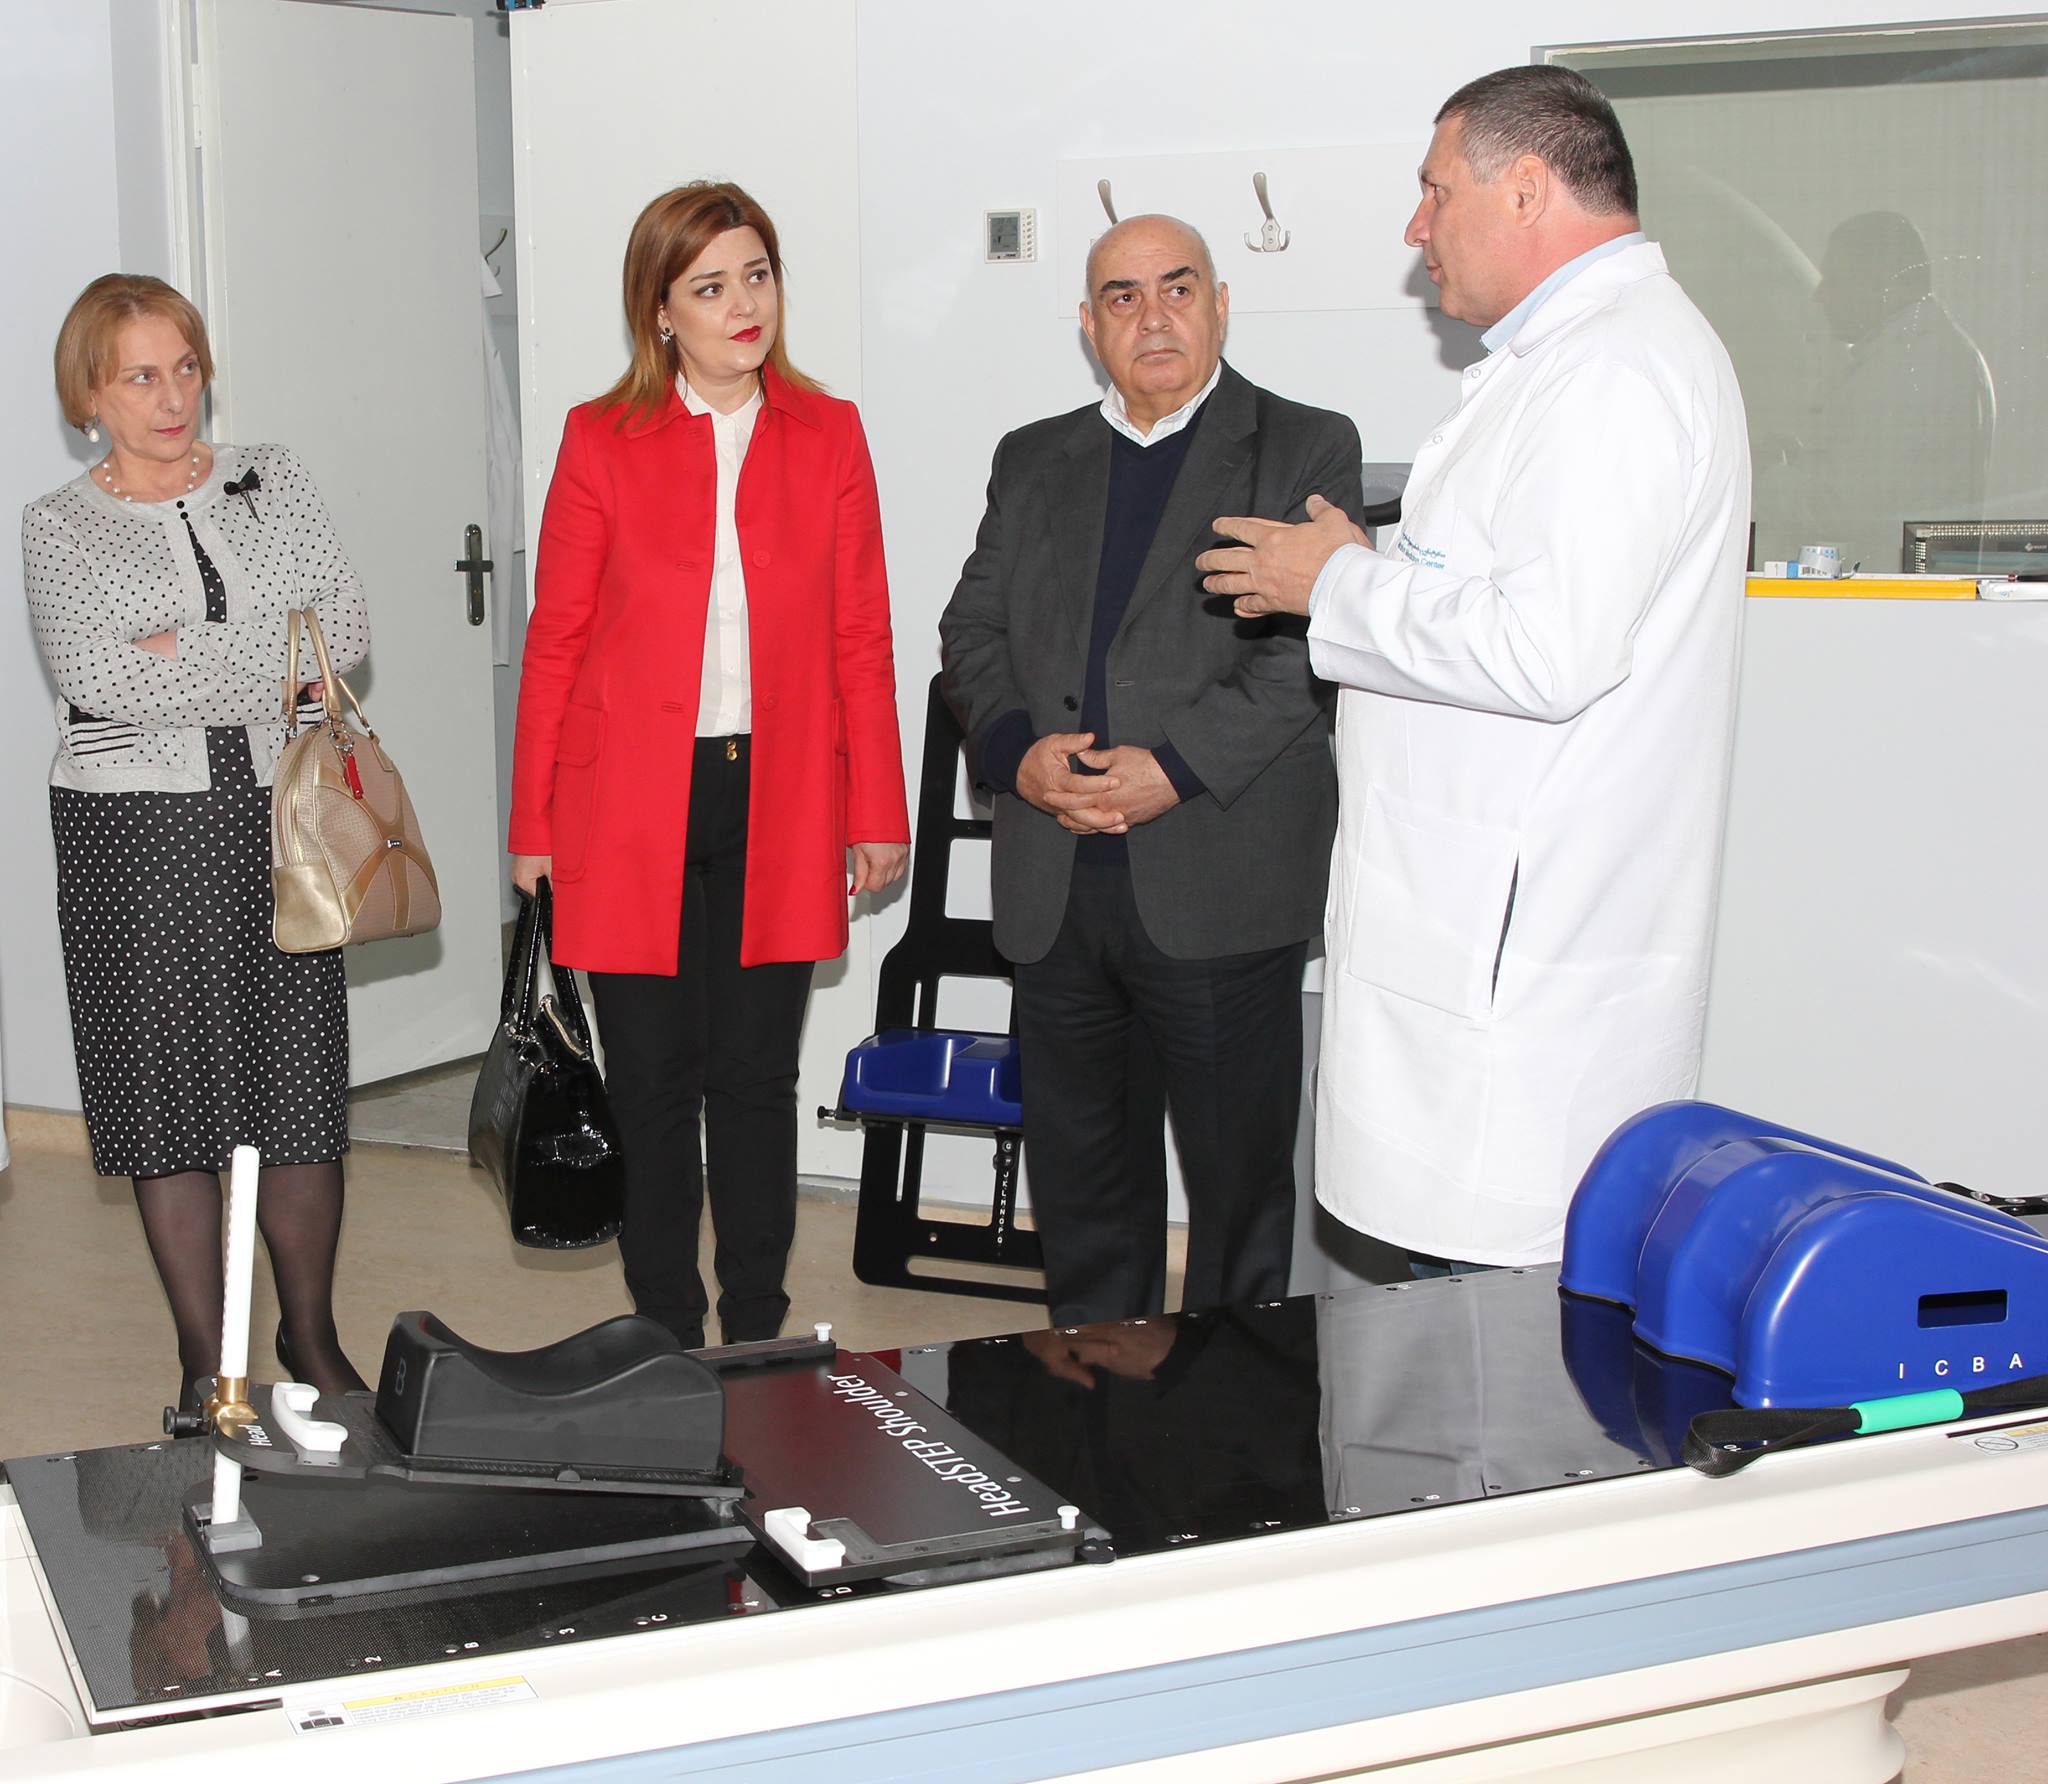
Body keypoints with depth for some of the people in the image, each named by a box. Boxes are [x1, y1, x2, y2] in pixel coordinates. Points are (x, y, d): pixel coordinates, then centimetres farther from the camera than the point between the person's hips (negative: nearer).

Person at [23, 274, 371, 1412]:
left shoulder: (274, 484, 10)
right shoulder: (59, 530, 3)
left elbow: (348, 631, -1)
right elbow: (98, 677, -13)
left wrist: (192, 655, -11)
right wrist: (274, 658, -11)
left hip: (279, 815, 2)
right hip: (135, 833, -1)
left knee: (304, 1088, 3)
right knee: (171, 1100, 3)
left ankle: (313, 1337, 19)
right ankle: (205, 1361, 15)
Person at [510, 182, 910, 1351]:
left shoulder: (828, 435, 5)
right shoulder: (604, 440, 1)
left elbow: (861, 637, 5)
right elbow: (557, 637, 2)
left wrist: (878, 815, 2)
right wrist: (535, 823, 0)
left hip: (776, 807, 1)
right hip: (635, 809, -1)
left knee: (756, 1075, 7)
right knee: (652, 1078, 6)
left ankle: (757, 1336, 20)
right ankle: (665, 1335, 20)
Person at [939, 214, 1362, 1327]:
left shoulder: (1307, 450, 2)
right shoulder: (1032, 459, 17)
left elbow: (1309, 643, -9)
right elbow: (972, 628, 11)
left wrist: (1176, 767, -18)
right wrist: (1018, 750, -9)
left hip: (1220, 887, -4)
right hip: (1052, 889, 4)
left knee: (1239, 1165, 5)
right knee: (1073, 1150, 13)